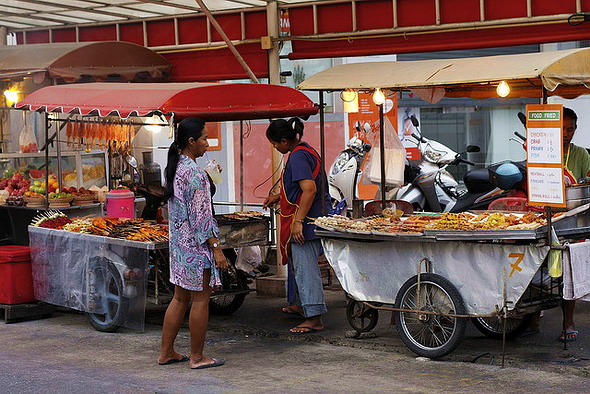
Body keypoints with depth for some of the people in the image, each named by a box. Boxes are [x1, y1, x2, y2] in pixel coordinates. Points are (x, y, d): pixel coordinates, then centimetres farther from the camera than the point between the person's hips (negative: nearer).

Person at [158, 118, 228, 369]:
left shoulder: (174, 168, 10)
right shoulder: (193, 172, -18)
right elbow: (201, 214, -20)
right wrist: (216, 248, -17)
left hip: (178, 241, 9)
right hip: (196, 244, -9)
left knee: (180, 298, 15)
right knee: (200, 300, 1)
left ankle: (166, 353, 20)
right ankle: (197, 357, 9)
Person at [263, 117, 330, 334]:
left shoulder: (298, 157, -18)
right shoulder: (307, 150, 14)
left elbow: (309, 189, -28)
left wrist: (298, 222, -28)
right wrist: (278, 197, 25)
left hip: (304, 221, -11)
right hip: (314, 220, 11)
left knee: (305, 267, -7)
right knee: (298, 263, 23)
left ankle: (314, 319, -5)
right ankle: (300, 304, 37)